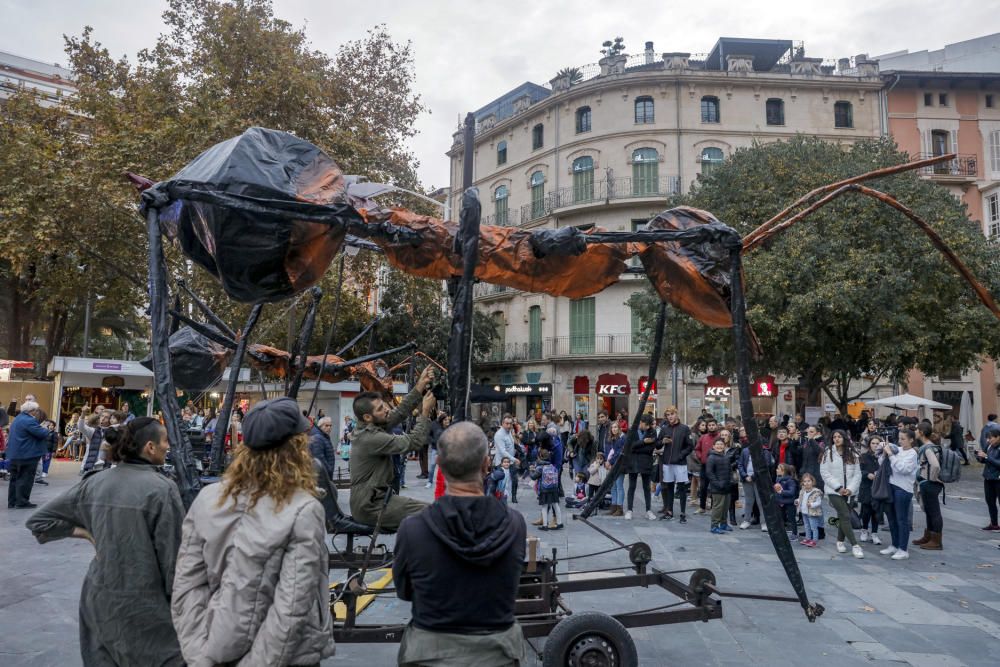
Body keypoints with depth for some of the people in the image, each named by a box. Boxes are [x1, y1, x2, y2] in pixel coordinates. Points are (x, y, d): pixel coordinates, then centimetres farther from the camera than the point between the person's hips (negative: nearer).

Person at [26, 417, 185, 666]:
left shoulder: (95, 482, -1)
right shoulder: (162, 489, -18)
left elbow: (38, 520, 9)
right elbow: (174, 557, -14)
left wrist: (86, 533, 6)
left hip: (99, 600, 7)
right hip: (145, 606, -6)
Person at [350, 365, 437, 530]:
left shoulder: (370, 427, 4)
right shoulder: (371, 438, -23)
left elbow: (400, 412, 5)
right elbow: (412, 442, -21)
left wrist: (420, 386, -1)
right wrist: (426, 412, -13)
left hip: (372, 499, 10)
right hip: (371, 507, -10)